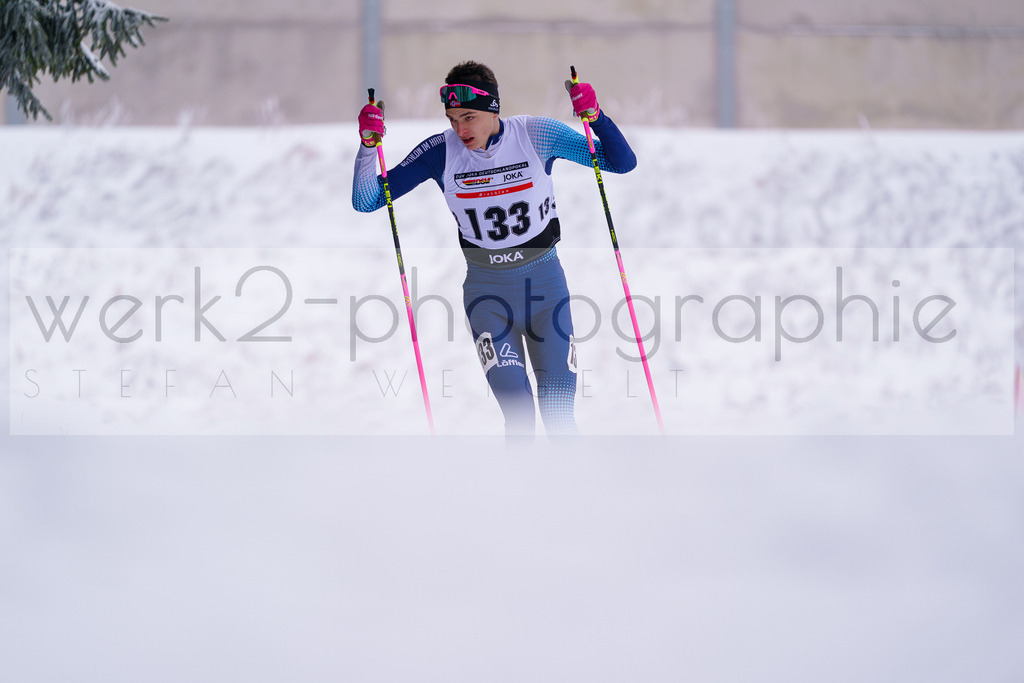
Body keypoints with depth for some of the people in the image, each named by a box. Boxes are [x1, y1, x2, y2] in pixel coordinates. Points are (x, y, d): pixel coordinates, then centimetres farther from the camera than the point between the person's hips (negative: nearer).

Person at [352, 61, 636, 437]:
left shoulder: (537, 134, -10)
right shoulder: (441, 152, -9)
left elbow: (623, 162, -7)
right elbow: (366, 201, -6)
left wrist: (595, 118, -25)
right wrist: (368, 145, -23)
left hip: (545, 283, 0)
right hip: (488, 293, 0)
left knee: (559, 418, -2)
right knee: (519, 415, -16)